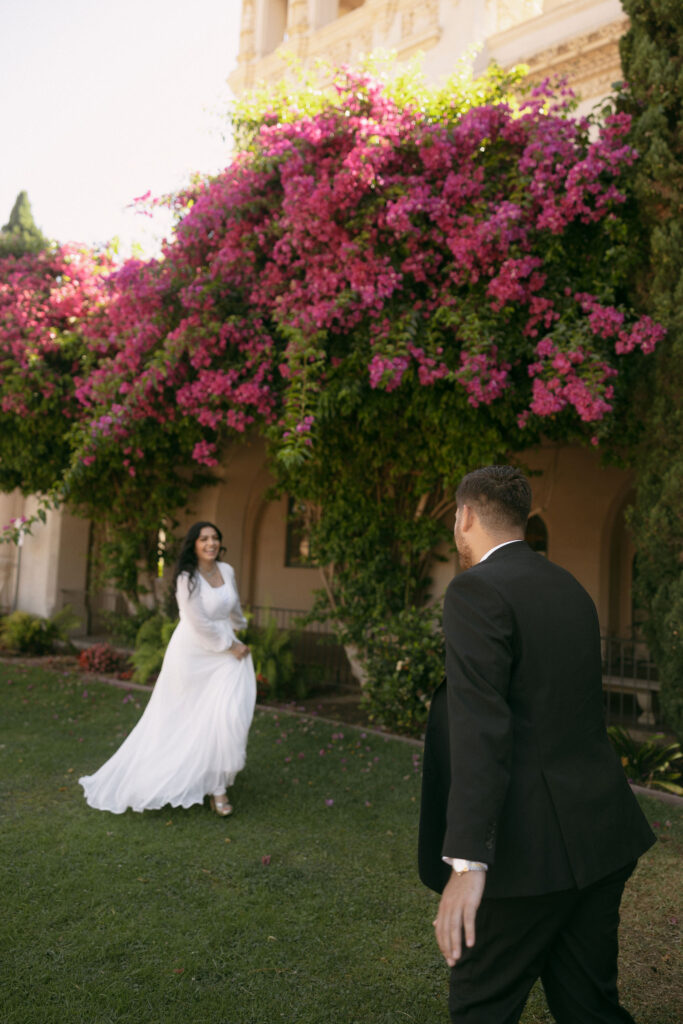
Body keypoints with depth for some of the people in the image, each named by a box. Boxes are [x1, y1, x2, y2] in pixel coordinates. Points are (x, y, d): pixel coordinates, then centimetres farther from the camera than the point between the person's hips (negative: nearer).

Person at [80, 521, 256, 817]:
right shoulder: (187, 579, -15)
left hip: (226, 652, 5)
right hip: (193, 654, -5)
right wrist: (231, 646, -9)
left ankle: (217, 785, 6)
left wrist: (242, 627, 42)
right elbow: (201, 624, -18)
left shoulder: (226, 571, 2)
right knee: (180, 721, 5)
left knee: (229, 713, -5)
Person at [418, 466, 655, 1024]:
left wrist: (466, 862, -28)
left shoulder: (476, 591, -15)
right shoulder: (570, 588, 11)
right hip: (602, 831, 8)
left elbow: (481, 727, -25)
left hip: (534, 845, -8)